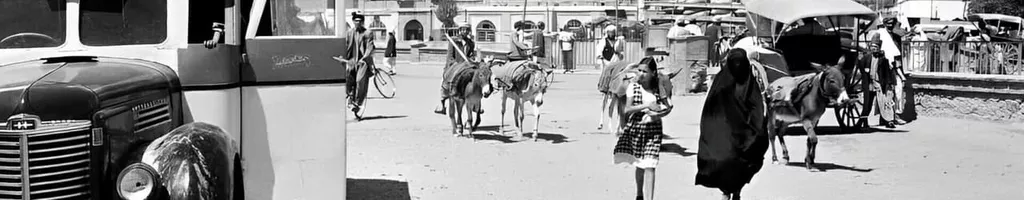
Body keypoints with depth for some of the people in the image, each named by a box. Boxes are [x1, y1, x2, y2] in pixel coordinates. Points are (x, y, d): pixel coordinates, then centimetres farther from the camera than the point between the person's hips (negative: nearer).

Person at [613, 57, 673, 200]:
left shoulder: (658, 88, 0)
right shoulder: (633, 87, -3)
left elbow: (668, 108, 7)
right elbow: (627, 110, -11)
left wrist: (658, 114, -15)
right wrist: (647, 105, -22)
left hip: (653, 129, -1)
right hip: (635, 128, 1)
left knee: (649, 165, -11)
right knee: (639, 165, 14)